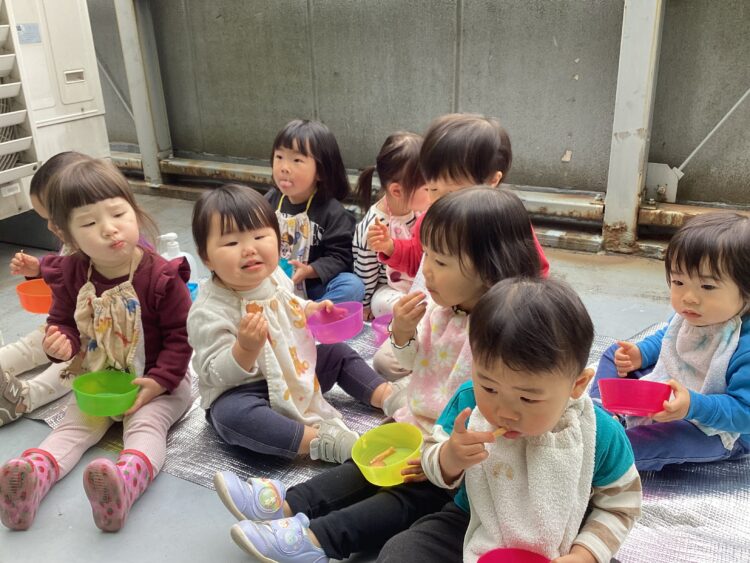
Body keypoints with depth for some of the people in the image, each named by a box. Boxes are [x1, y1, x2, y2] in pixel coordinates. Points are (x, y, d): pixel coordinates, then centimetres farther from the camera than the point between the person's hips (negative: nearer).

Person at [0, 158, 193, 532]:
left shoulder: (161, 276, -20)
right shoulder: (70, 275, -6)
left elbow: (180, 336, -15)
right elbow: (63, 321, 7)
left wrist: (159, 381, -24)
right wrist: (60, 342, -18)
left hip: (157, 382, -6)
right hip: (96, 382, 6)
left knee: (146, 424, -29)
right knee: (72, 427, -13)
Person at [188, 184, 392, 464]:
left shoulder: (274, 277, -2)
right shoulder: (209, 311, -23)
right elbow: (216, 374, -24)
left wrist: (309, 311, 1)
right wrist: (246, 348, -41)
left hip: (295, 371, 8)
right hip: (242, 390, -7)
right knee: (231, 414, -39)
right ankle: (320, 440, -41)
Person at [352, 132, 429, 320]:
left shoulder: (422, 211, -10)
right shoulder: (372, 228, -25)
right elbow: (365, 272, -10)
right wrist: (365, 306, 1)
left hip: (420, 283, 5)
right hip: (388, 290, -5)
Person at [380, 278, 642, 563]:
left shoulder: (601, 434, -21)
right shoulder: (468, 400, -18)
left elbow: (620, 505, -4)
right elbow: (431, 459, -5)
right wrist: (450, 458, -27)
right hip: (473, 529, 1)